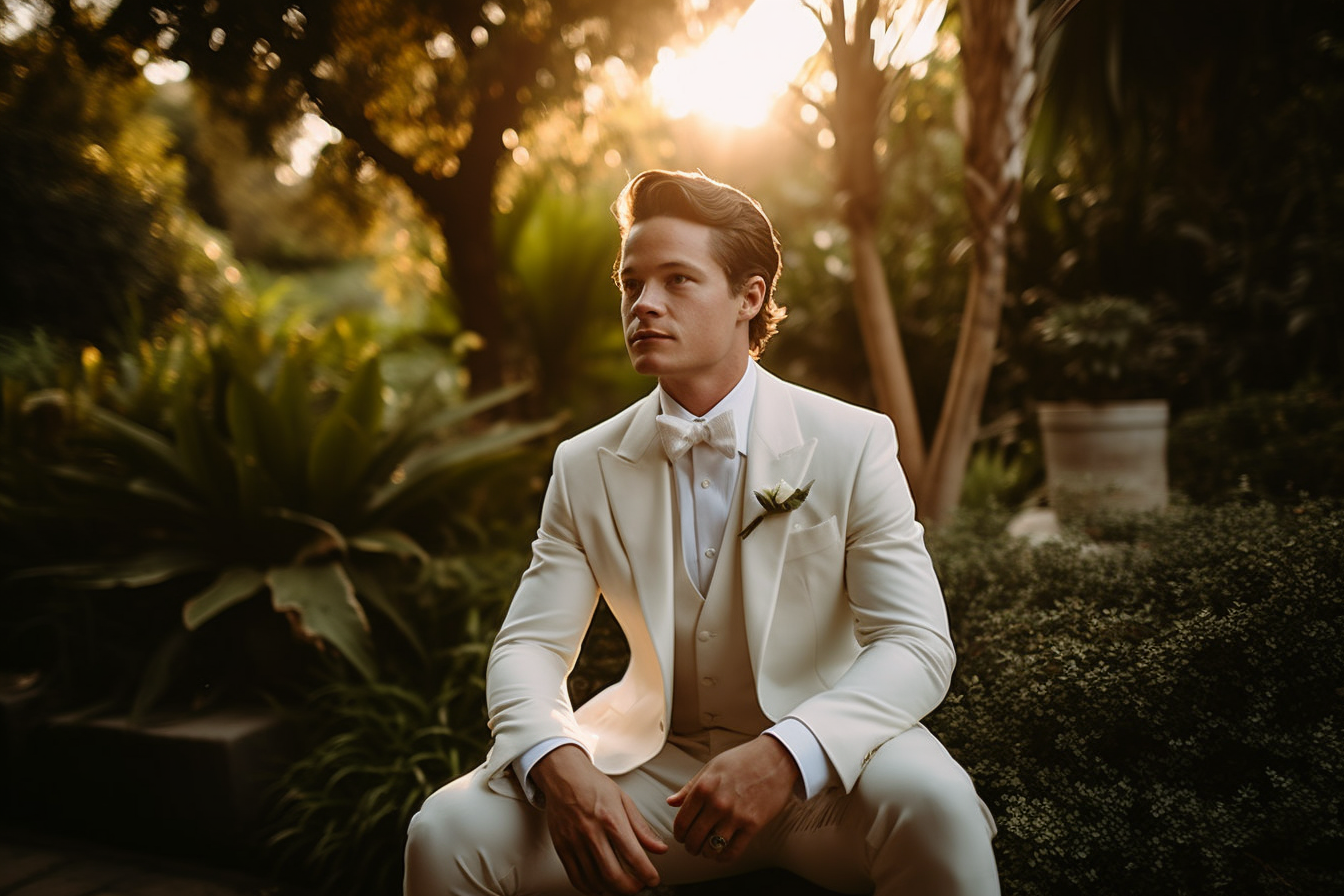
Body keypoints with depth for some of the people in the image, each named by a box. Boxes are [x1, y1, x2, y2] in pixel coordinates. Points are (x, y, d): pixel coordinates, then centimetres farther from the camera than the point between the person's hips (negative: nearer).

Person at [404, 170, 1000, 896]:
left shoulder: (853, 445, -8)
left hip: (821, 763, -1)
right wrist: (558, 764, -25)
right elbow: (528, 644, -3)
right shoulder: (586, 468, 0)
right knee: (446, 832, -19)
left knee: (936, 808, -34)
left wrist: (785, 756, -30)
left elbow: (917, 644, -13)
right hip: (652, 759, 2)